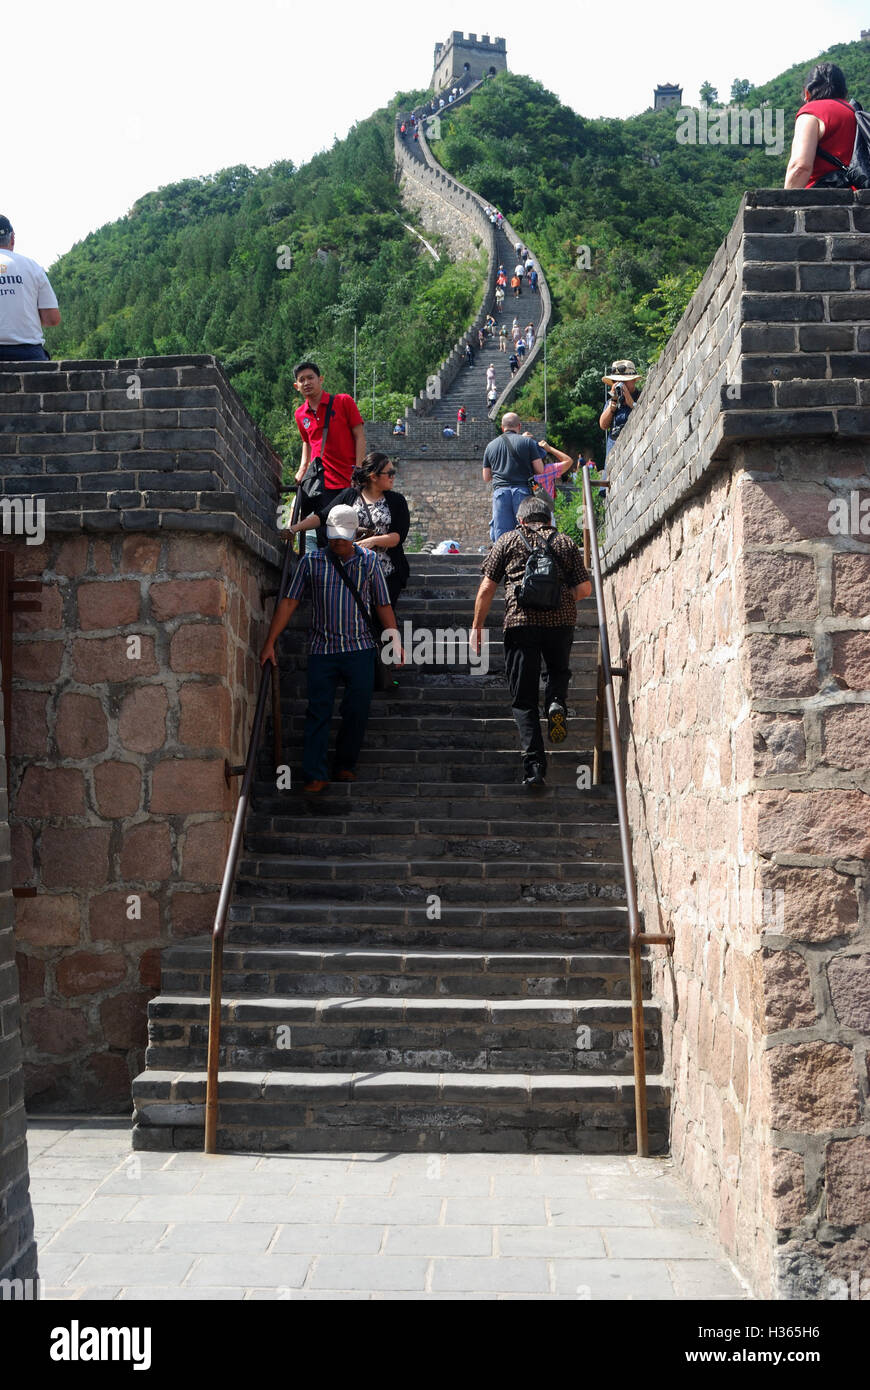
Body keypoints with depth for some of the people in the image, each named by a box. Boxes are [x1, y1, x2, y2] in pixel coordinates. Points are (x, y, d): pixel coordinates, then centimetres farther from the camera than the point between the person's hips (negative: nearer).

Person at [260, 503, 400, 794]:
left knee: (357, 710, 0)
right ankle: (315, 775, -3)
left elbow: (383, 606, 10)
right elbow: (289, 602, 4)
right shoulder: (311, 561, 6)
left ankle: (345, 765, 18)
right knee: (318, 711, -5)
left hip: (360, 650, 0)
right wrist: (270, 643, 0)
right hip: (322, 650, 0)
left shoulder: (369, 561, 7)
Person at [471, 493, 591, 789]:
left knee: (523, 700, 4)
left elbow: (487, 588, 7)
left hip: (520, 621, -1)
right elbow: (585, 589, 13)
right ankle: (556, 703, -4)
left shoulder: (508, 540, 14)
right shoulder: (566, 542, 17)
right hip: (561, 620, 1)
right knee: (559, 671, 29)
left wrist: (477, 626, 14)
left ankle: (534, 766, -8)